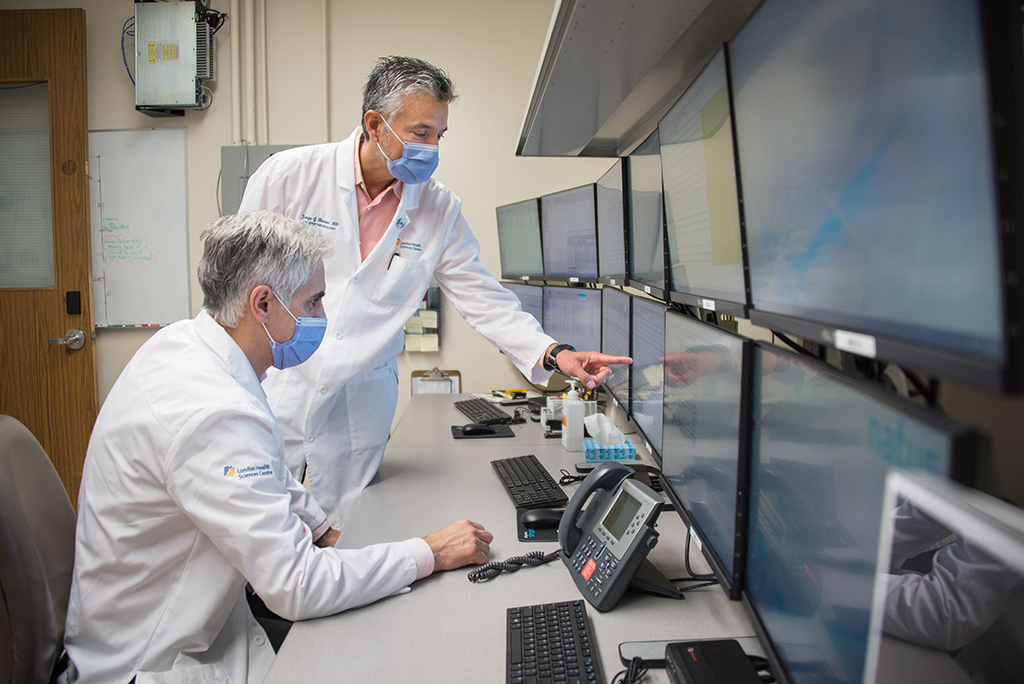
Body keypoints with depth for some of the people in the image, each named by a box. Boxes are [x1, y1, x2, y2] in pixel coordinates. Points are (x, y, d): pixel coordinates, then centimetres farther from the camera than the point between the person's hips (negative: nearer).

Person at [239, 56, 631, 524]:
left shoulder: (439, 210, -4)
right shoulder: (289, 175, -8)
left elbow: (484, 299, -2)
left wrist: (554, 353, -15)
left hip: (359, 406, 1)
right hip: (274, 392, -1)